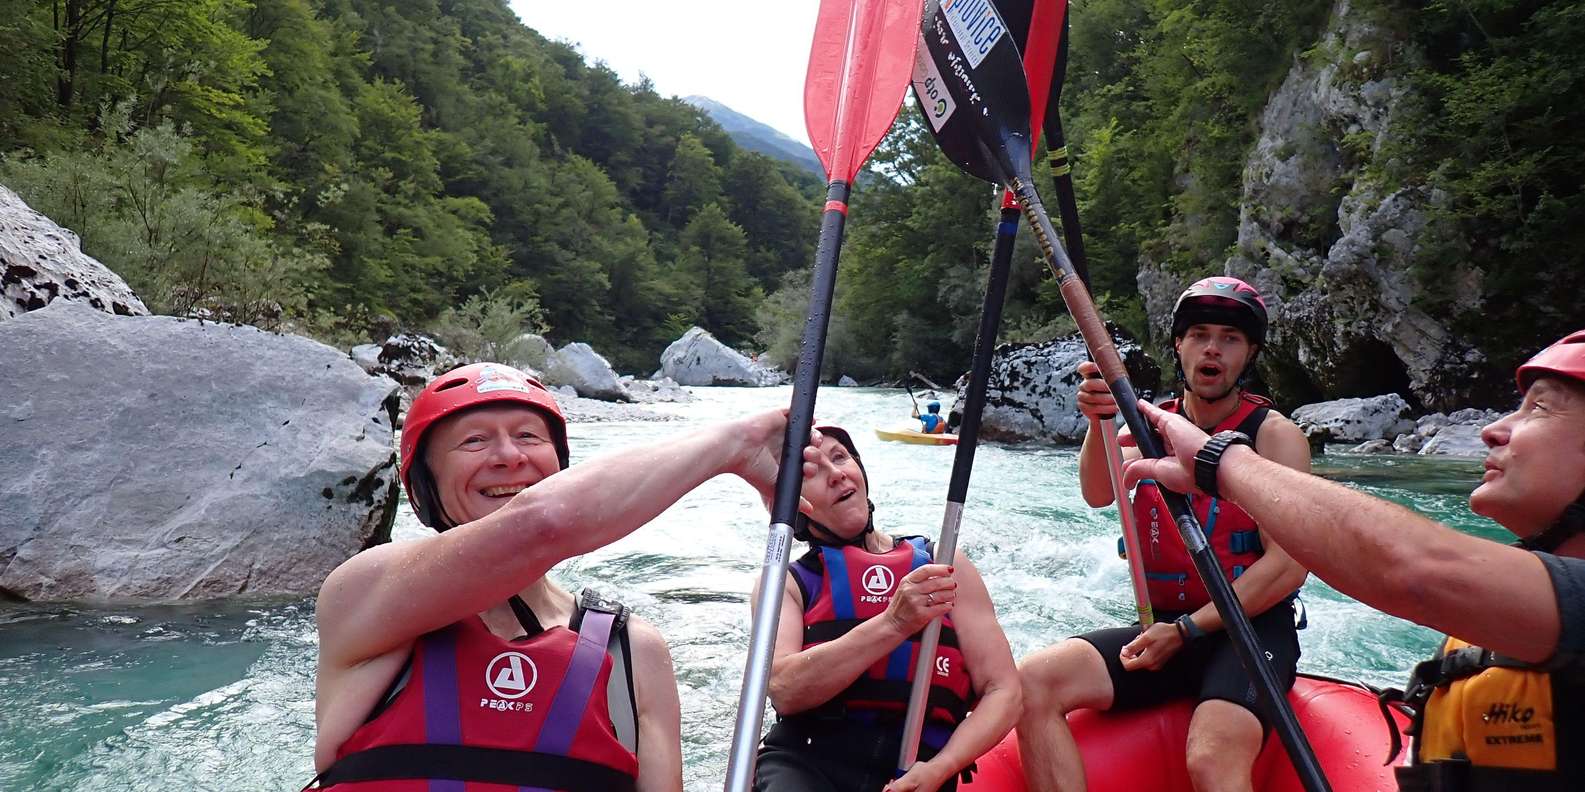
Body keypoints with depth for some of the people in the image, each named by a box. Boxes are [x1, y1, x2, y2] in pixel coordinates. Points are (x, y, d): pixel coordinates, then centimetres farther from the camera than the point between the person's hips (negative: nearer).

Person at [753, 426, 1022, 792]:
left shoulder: (945, 568, 12)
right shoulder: (786, 583, 10)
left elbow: (1003, 692, 7)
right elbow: (784, 691, -8)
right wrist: (893, 625, -15)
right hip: (805, 760, -2)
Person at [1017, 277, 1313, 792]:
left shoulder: (1274, 435, -4)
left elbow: (1288, 566, -13)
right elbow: (1099, 495, -11)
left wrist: (1186, 631, -17)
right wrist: (1100, 423, -30)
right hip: (1164, 627, 4)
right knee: (1032, 682, -19)